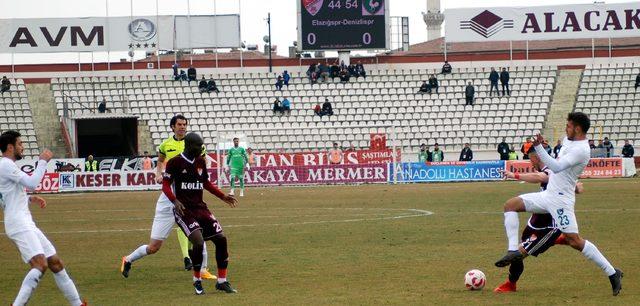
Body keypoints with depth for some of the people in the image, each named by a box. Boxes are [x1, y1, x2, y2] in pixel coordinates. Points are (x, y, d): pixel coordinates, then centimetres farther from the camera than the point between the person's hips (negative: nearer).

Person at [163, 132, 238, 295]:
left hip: (200, 207, 6)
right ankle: (197, 280, 0)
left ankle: (222, 281, 11)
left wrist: (223, 197, 16)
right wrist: (175, 201, -23)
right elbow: (165, 185, -7)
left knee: (221, 239, -2)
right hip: (184, 209, -6)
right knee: (198, 242, -23)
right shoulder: (175, 162, -8)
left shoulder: (201, 161, 10)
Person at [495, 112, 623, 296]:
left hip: (560, 199, -10)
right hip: (548, 194, 10)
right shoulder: (569, 140, 9)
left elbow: (557, 167, -32)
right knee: (510, 205, 2)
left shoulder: (580, 150, -21)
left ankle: (612, 273, -5)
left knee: (574, 241, -13)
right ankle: (513, 250, -10)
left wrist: (539, 147, -38)